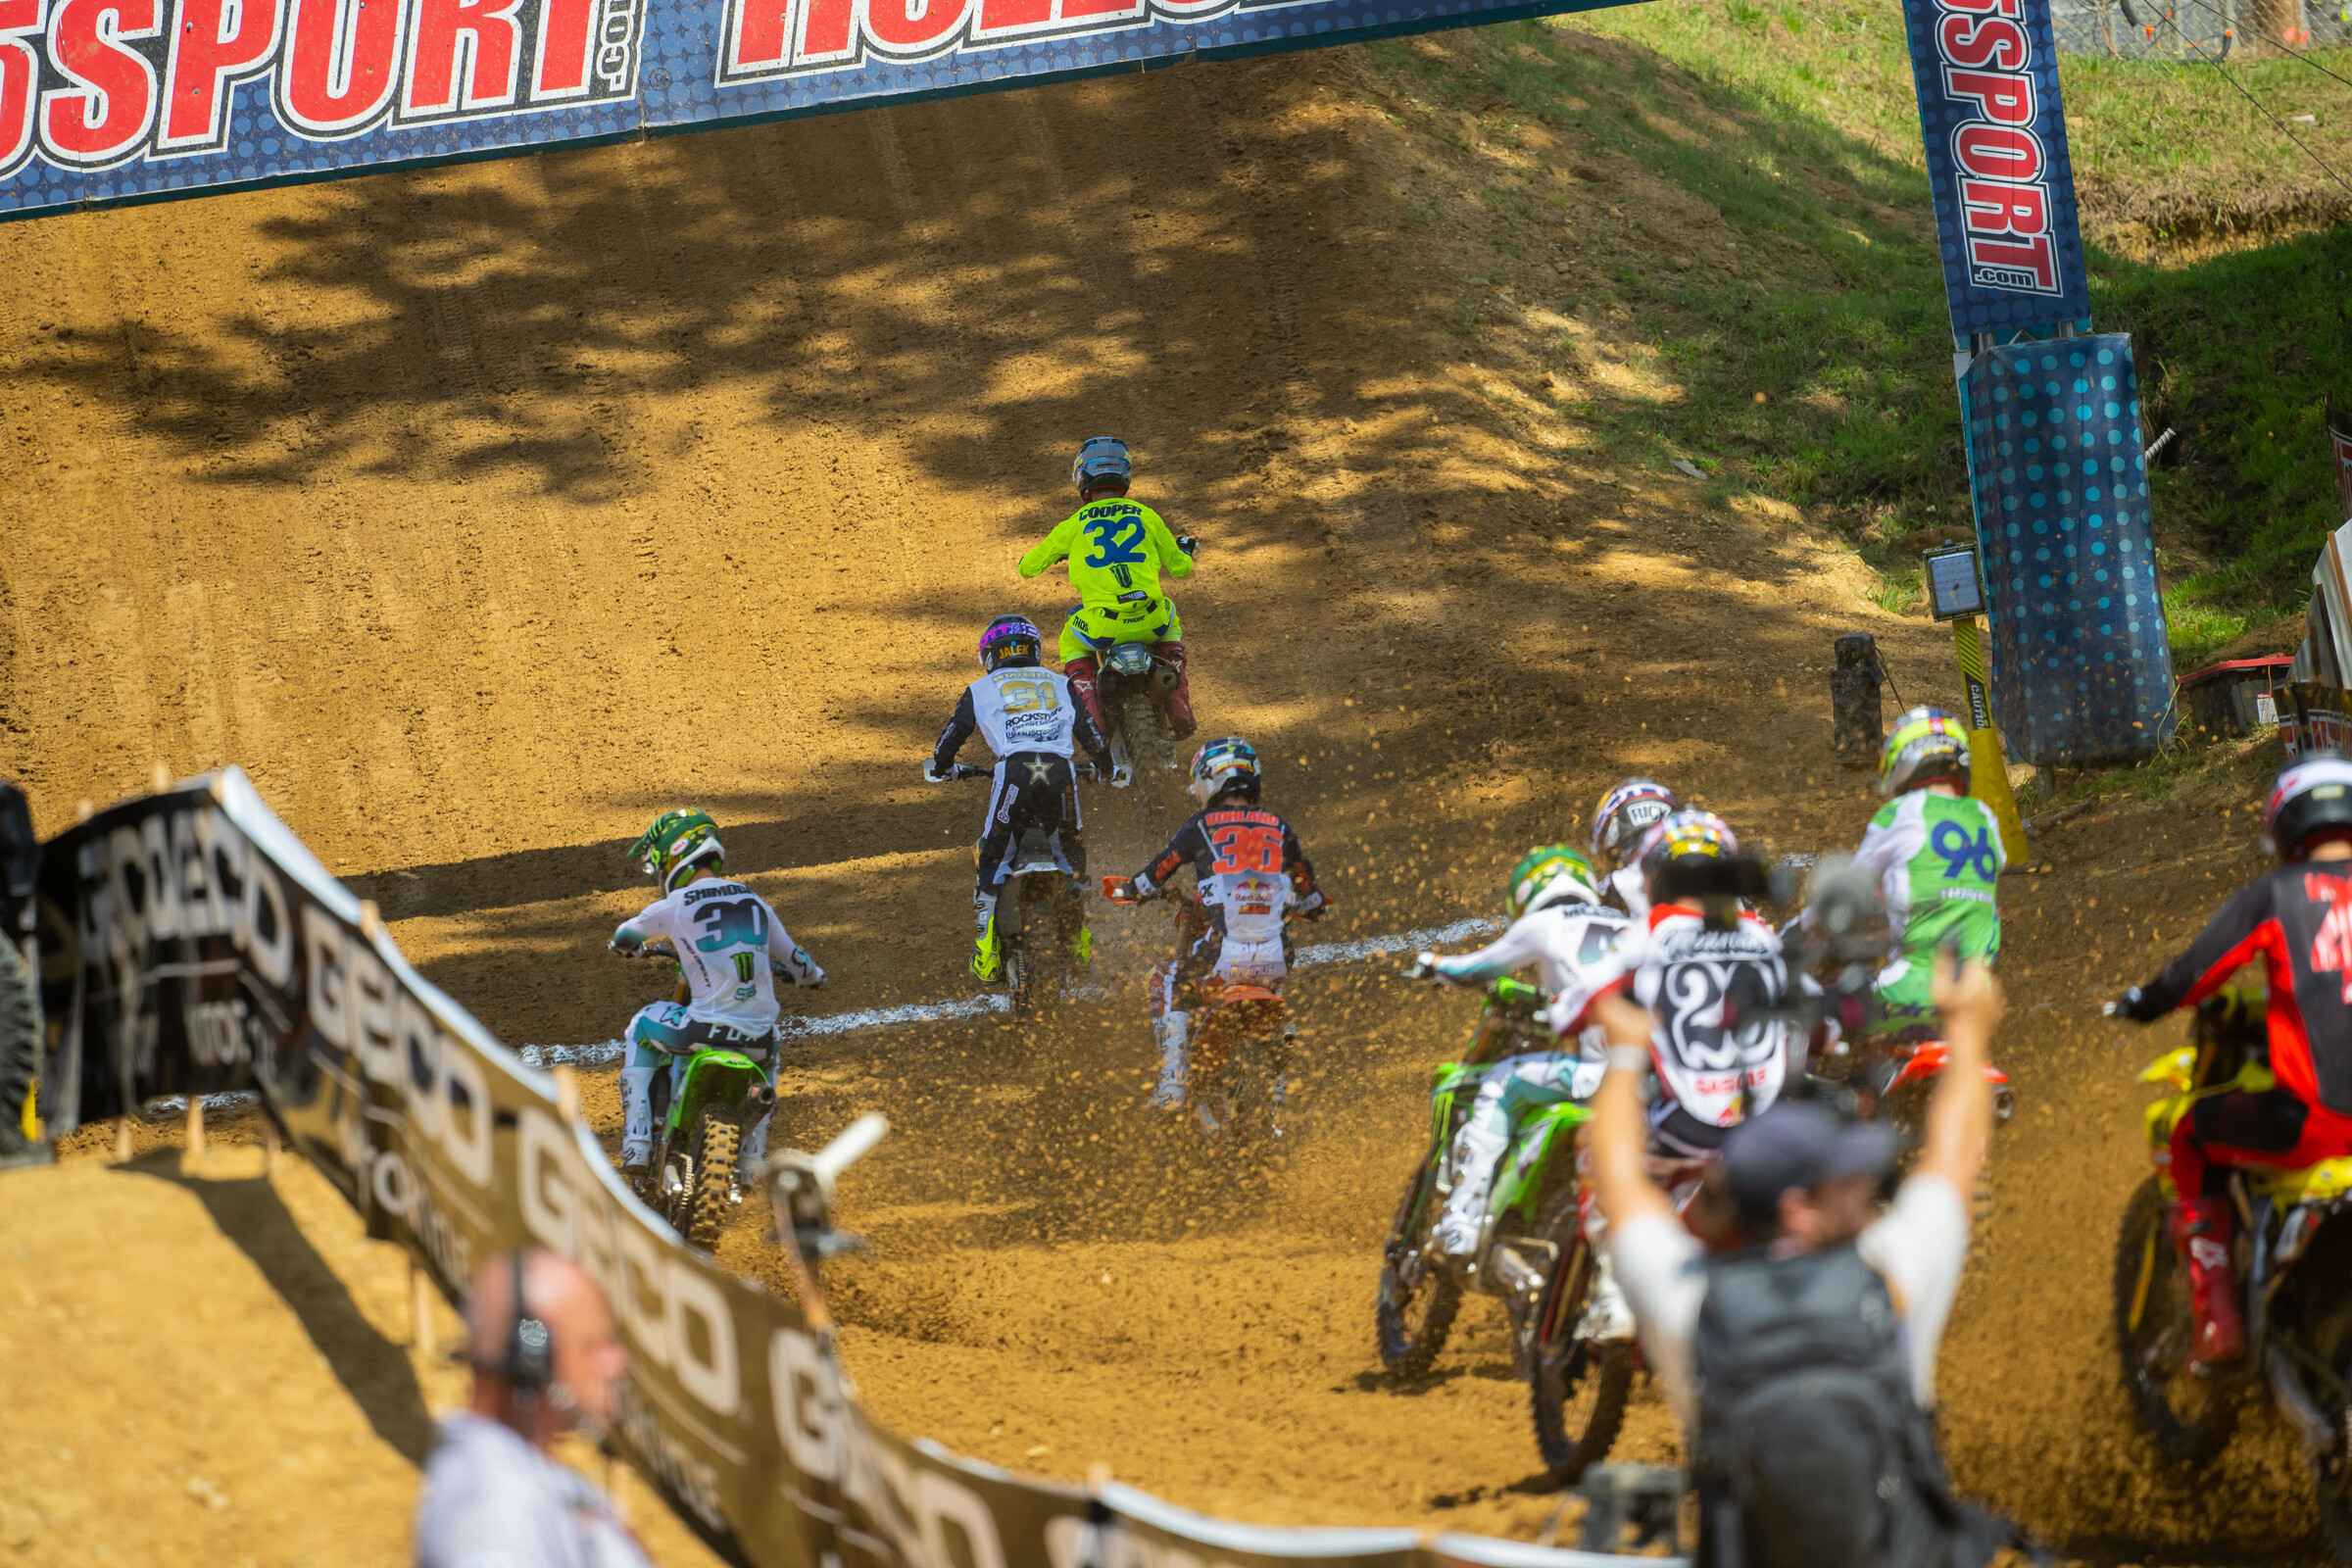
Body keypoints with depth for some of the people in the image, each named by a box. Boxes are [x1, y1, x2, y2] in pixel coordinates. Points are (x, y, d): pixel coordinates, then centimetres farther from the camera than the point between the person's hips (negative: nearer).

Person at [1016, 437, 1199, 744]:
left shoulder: (1075, 524, 6)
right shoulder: (1146, 516, 10)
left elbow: (1028, 567, 16)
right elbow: (1180, 567, 19)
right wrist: (1184, 550, 45)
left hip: (1104, 625, -2)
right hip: (1150, 622, 2)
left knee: (1071, 645, 31)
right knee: (1170, 622, 38)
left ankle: (1093, 716, 9)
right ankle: (1178, 705, 25)